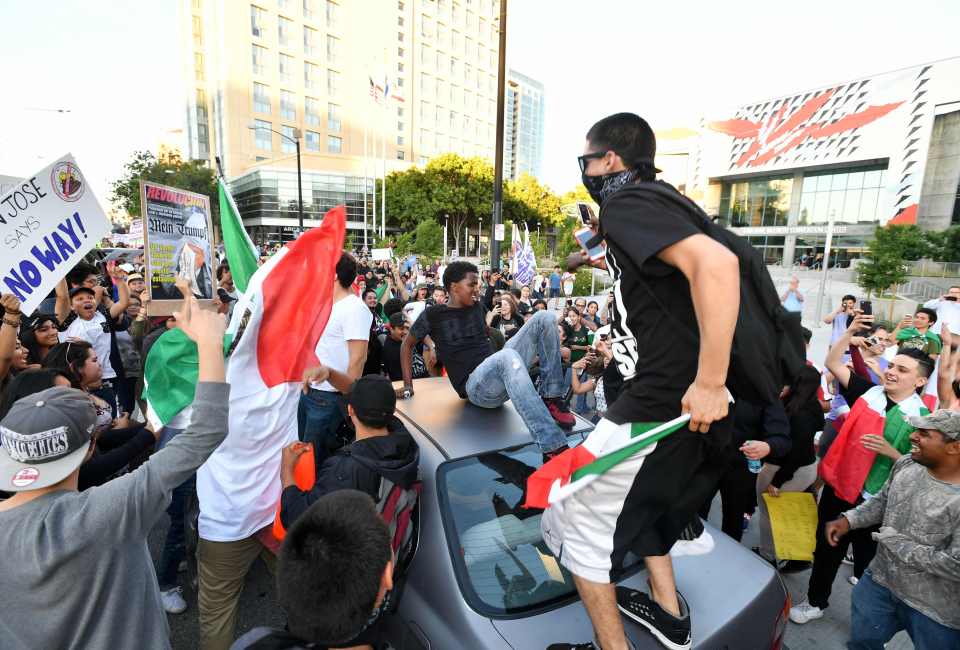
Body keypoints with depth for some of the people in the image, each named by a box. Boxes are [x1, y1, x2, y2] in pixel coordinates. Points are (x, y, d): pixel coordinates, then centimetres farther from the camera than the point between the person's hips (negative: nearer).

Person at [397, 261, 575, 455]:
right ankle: (554, 447, -49)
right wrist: (408, 386, 8)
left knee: (544, 318, -7)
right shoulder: (433, 315, 1)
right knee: (507, 356, -43)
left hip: (502, 371, 6)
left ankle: (551, 399, -13)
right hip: (474, 386, -6)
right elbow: (407, 345, 12)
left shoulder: (476, 307, 16)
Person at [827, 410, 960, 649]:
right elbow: (882, 501, 8)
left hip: (935, 611, -5)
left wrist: (893, 540, -19)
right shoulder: (906, 464, -7)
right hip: (880, 581, 5)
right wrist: (848, 520, -3)